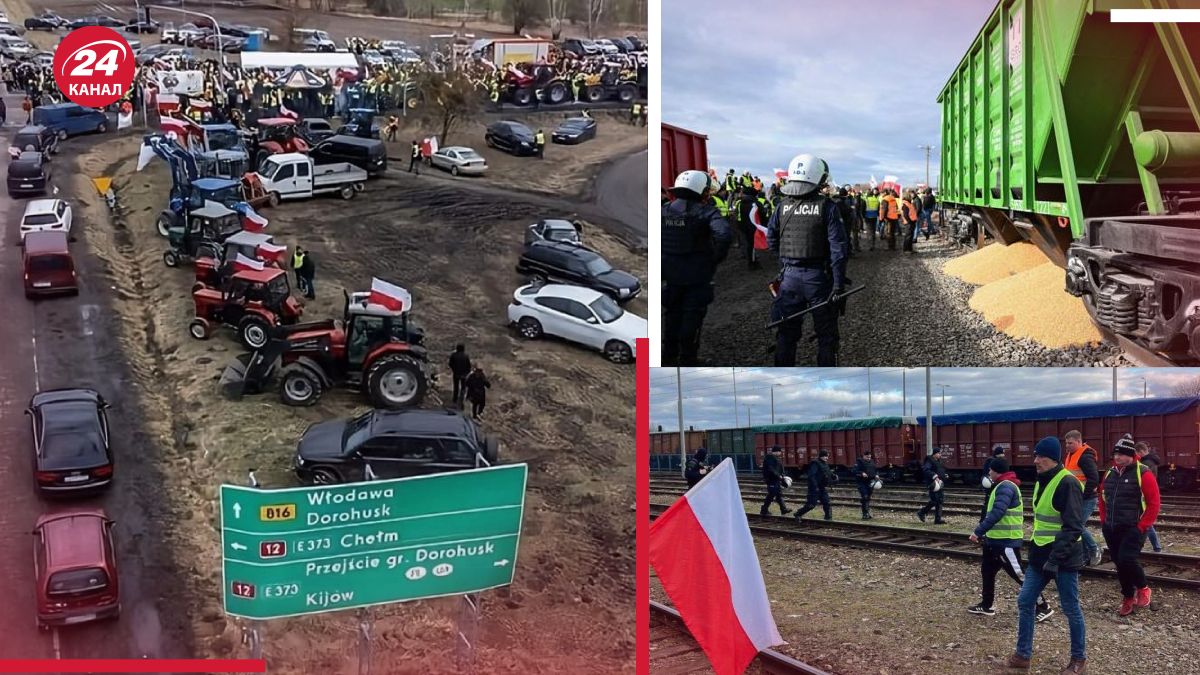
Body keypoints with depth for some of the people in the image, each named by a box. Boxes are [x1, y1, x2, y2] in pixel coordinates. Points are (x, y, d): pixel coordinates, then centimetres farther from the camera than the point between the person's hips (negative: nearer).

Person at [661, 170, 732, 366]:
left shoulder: (664, 211, 1)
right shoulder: (705, 212, -12)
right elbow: (724, 234, -28)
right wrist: (717, 257, -12)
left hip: (670, 276, 4)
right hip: (697, 278, -4)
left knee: (672, 316, 19)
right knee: (692, 321, 6)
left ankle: (669, 358, 28)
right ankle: (688, 360, 11)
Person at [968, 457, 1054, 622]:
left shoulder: (1005, 487, -17)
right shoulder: (1003, 486, 16)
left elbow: (997, 513, -27)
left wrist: (978, 532, -25)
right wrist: (984, 533, 17)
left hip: (1006, 541, -10)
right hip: (996, 539, 10)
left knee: (1018, 574, -5)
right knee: (987, 571, 16)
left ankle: (1043, 607, 2)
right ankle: (987, 605, 27)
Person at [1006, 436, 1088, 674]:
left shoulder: (1068, 483, -18)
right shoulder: (1042, 481, 9)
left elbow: (1073, 527, -22)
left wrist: (1055, 558, -25)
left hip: (1063, 558, -8)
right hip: (1040, 555, 8)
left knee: (1071, 609, 6)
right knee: (1025, 602, 9)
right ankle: (1023, 655, 19)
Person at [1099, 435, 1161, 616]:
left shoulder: (1143, 473, -11)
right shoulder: (1110, 473, 9)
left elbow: (1153, 503, -11)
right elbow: (1103, 498, 21)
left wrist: (1142, 526, -14)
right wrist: (1104, 521, 12)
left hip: (1133, 529, -6)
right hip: (1111, 529, 6)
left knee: (1127, 559, -19)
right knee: (1119, 563, 9)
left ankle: (1143, 588, 8)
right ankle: (1128, 598, 25)